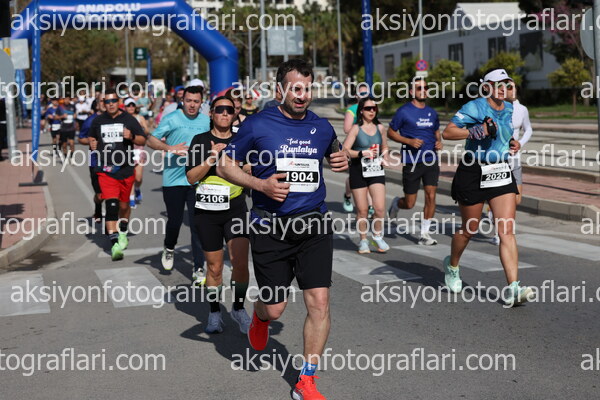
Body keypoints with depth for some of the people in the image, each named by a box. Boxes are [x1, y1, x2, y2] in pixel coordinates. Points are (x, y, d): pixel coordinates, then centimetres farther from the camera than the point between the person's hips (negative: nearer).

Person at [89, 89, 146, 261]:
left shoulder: (129, 120, 3)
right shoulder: (98, 121, 9)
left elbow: (143, 140, 1)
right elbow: (91, 137, 29)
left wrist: (131, 136, -17)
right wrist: (93, 143, 9)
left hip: (126, 170, 1)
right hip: (105, 170, 0)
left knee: (124, 205, 13)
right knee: (111, 205, -16)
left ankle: (123, 234, 40)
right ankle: (114, 244, -20)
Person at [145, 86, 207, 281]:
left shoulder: (206, 122, 10)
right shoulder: (171, 119, -2)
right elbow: (151, 140, -6)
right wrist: (169, 148, -20)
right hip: (173, 179, -2)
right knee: (174, 220, 7)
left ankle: (199, 268, 2)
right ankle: (169, 249, 39)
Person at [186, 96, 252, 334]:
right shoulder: (200, 140, 2)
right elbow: (191, 177, -5)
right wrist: (211, 157, -17)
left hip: (235, 209, 0)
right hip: (207, 211, 0)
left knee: (240, 262, -12)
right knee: (214, 266, 6)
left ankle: (238, 309, 9)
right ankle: (214, 313, 24)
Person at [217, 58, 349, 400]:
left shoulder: (322, 126, 6)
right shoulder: (258, 125, -5)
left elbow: (335, 154, 26)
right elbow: (224, 165, 0)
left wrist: (342, 161, 1)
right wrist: (261, 184, -16)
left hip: (314, 225, 3)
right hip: (271, 228, -2)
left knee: (319, 302, -6)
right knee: (275, 309, 3)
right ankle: (260, 317, 44)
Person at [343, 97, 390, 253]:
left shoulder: (379, 127, 8)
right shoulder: (356, 129, -5)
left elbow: (384, 147, 23)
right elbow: (344, 150, -11)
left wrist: (384, 157, 3)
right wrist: (362, 153, -22)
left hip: (376, 171, 3)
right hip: (358, 171, -3)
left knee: (380, 208, -8)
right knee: (362, 210, 4)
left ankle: (378, 237, 14)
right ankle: (363, 241, 21)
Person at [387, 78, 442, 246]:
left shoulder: (431, 112, 12)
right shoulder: (404, 111, -5)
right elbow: (390, 132, -1)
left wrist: (438, 142, 3)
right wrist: (409, 141, -15)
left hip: (431, 161, 4)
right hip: (412, 162, -4)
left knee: (431, 196, -5)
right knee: (409, 204, 1)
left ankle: (424, 233, 6)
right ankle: (396, 203, 38)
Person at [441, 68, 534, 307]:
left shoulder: (509, 109, 11)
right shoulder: (474, 108, -10)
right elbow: (447, 132, -18)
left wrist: (512, 144, 11)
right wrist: (478, 131, -27)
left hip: (502, 174, 5)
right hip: (473, 174, -5)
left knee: (507, 231, -8)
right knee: (469, 230, 9)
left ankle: (512, 289, -12)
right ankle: (452, 266, 39)